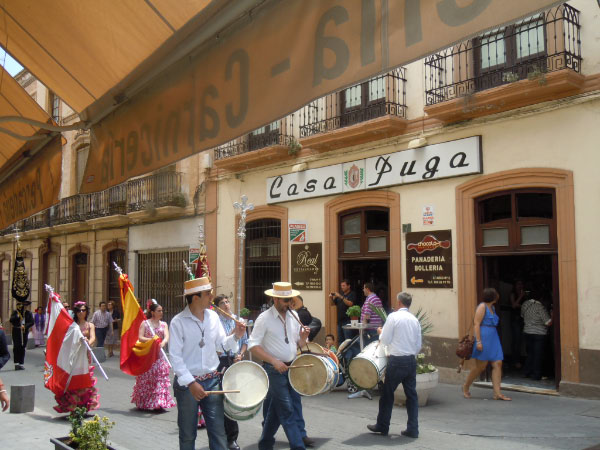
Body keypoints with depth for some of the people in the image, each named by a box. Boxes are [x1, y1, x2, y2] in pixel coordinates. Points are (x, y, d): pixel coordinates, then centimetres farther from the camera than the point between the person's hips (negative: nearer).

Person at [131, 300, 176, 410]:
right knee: (146, 379, 1)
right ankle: (144, 403, 13)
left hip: (159, 355, 3)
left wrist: (163, 343, -27)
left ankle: (159, 402, 2)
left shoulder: (164, 324, 9)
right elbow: (140, 337, -8)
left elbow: (167, 337, -5)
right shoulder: (145, 323, 1)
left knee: (160, 378, -1)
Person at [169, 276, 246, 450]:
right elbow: (175, 357, -14)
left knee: (218, 431, 5)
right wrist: (191, 383, -19)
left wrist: (236, 336, -9)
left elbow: (222, 343, 10)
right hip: (187, 384, -4)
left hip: (212, 381, 4)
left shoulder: (213, 317, 3)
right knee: (188, 434, 10)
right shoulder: (178, 322, -12)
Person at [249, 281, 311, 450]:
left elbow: (299, 344, 15)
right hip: (274, 369, -6)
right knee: (286, 409, -6)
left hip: (292, 367, 6)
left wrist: (304, 337, -9)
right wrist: (274, 361, -21)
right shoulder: (264, 318, -10)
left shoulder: (293, 315, 8)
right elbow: (253, 345, -14)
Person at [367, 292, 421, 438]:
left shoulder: (393, 317, -10)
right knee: (411, 394, 9)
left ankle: (382, 426, 17)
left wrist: (380, 332, 9)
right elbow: (418, 345, 11)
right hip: (411, 360, 5)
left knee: (387, 393, 7)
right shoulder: (415, 320, 7)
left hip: (396, 361, -5)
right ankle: (413, 429, 11)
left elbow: (384, 340, -10)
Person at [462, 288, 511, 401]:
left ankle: (497, 393, 1)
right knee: (481, 367, -3)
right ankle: (466, 386, 16)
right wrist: (478, 341, -21)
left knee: (497, 364, 0)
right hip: (484, 337, -9)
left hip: (493, 338, 9)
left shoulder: (492, 307, 17)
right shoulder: (482, 306, -9)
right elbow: (476, 324, -14)